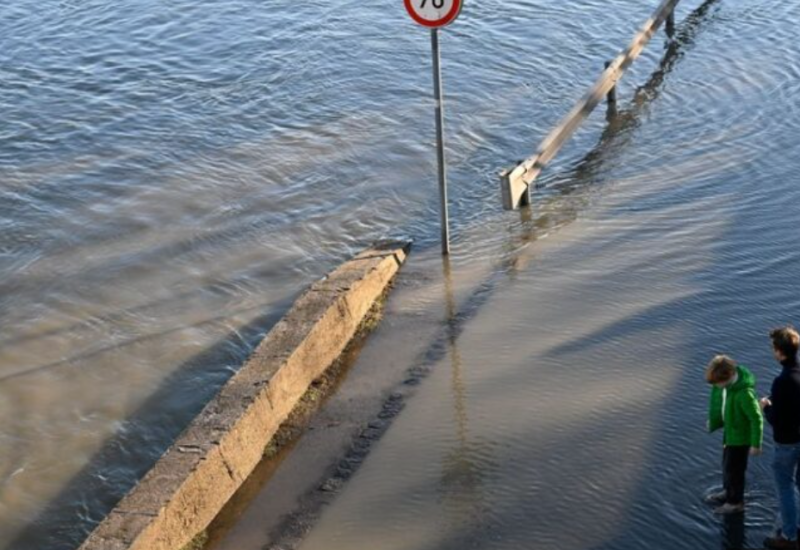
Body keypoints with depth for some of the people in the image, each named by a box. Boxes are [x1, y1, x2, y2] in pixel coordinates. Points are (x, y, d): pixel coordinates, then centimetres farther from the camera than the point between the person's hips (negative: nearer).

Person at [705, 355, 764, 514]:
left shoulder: (744, 393, -37)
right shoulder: (727, 380, -12)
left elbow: (757, 419, -27)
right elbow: (720, 399, 8)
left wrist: (755, 444, -18)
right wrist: (714, 420, 17)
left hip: (741, 435, -8)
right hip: (730, 429, 8)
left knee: (734, 468, 10)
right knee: (727, 463, 25)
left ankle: (735, 502, 31)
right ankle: (728, 492, 47)